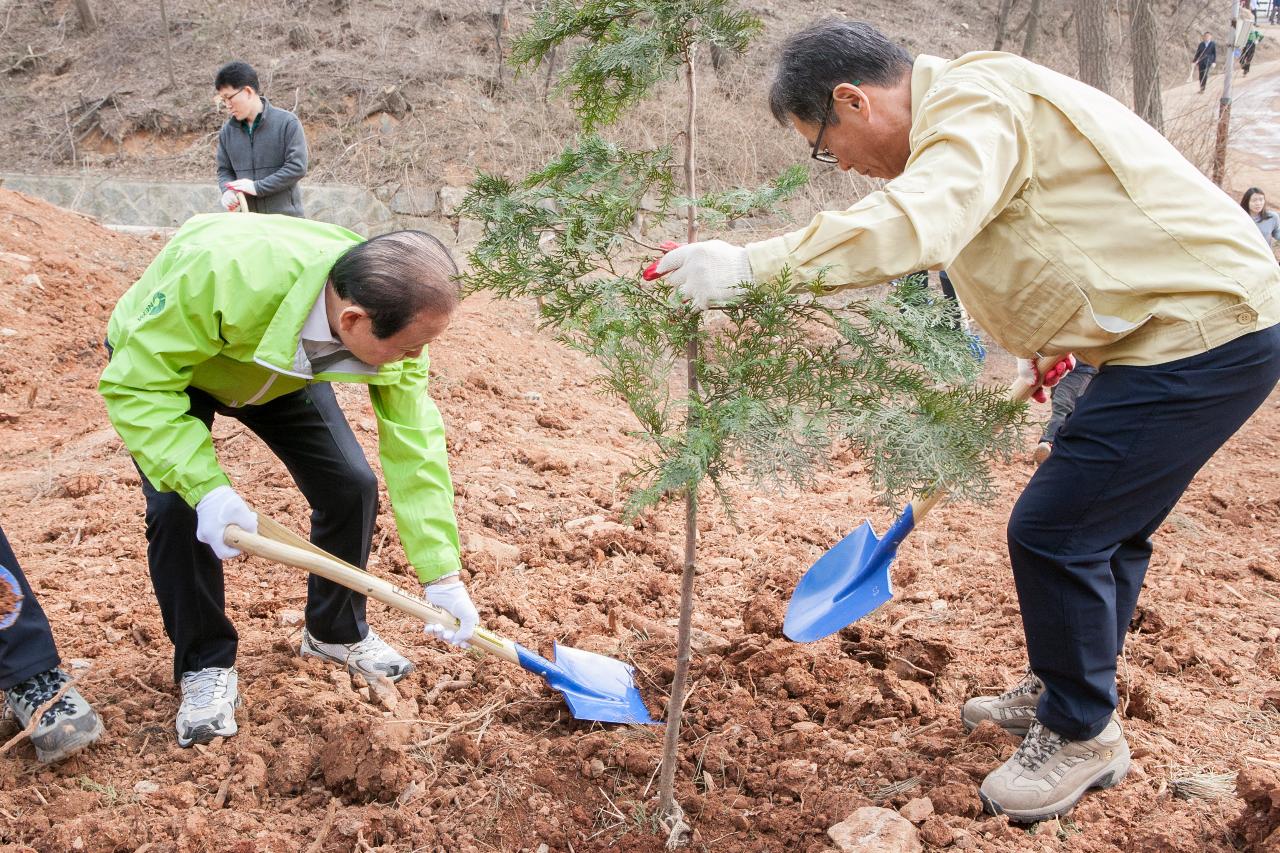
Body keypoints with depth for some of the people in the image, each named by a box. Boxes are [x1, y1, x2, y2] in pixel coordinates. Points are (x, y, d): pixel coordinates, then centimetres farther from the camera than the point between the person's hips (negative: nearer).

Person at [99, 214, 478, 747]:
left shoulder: (389, 317, -31)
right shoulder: (226, 272, -48)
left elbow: (414, 444, -24)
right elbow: (136, 385, -35)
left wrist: (442, 576, -25)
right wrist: (205, 486, -45)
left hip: (283, 372, 4)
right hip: (157, 360, -3)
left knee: (351, 485, -7)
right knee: (175, 506, -21)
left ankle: (336, 632, 19)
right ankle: (204, 667, 3)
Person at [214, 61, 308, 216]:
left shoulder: (287, 123, -7)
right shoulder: (227, 130, 9)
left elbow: (297, 167, -12)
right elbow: (224, 170, 16)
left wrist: (258, 187, -16)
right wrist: (228, 190, -7)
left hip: (286, 216, -4)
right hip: (248, 219, 4)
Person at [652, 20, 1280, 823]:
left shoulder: (976, 103, -19)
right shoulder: (972, 105, 14)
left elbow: (913, 227, -39)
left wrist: (751, 264, -39)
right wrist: (1040, 345, 25)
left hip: (1202, 336, -11)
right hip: (1201, 321, 11)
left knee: (1055, 531, -7)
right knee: (1104, 528, 19)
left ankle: (1083, 737, 13)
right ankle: (1062, 694, 37)